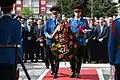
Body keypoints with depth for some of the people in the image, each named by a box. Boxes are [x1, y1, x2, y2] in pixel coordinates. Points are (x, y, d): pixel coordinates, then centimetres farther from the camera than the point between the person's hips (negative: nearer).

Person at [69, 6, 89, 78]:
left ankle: (77, 72, 13)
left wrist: (85, 31, -22)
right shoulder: (71, 21, 11)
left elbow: (86, 29, 0)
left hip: (81, 42, -1)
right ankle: (73, 72, 15)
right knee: (72, 58, 3)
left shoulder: (84, 21, 7)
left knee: (79, 58, 3)